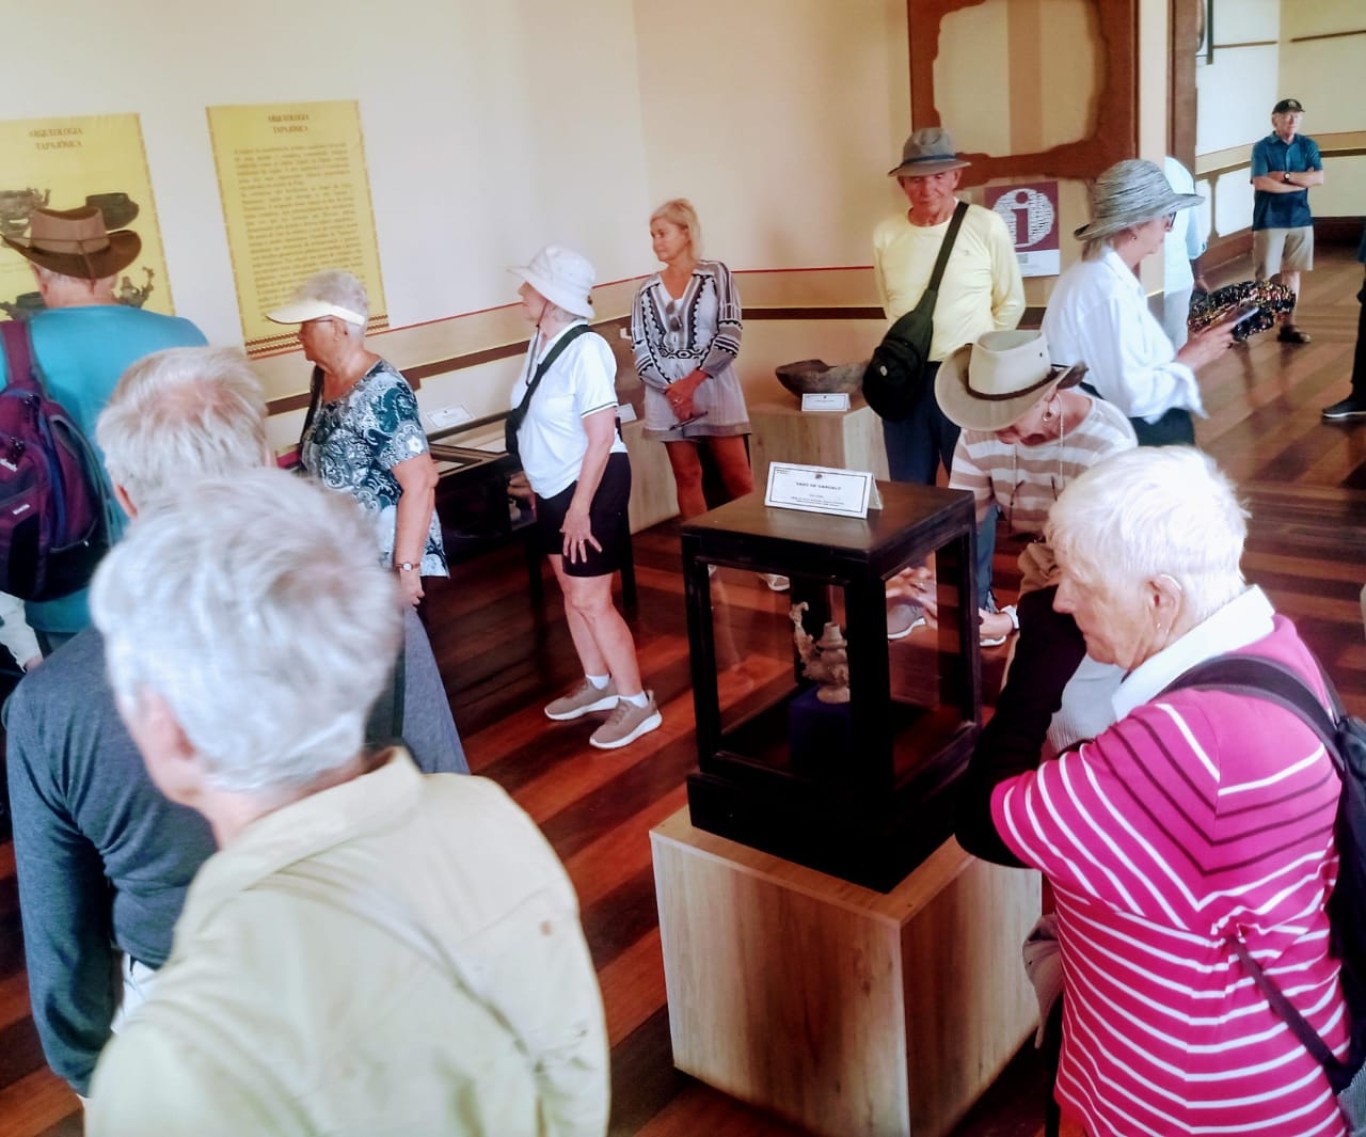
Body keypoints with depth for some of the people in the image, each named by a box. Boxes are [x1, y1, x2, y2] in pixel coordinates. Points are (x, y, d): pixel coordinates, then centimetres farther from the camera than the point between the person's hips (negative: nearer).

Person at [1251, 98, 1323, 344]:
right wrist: (1301, 182, -12)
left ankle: (1288, 325, 14)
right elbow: (1260, 183, -18)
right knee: (1265, 275, -3)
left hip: (1300, 219, 4)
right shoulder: (1262, 147, -6)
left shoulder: (1308, 145, 6)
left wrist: (1286, 176, -15)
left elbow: (1319, 178, -5)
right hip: (1269, 221, -4)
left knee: (1292, 272, 8)